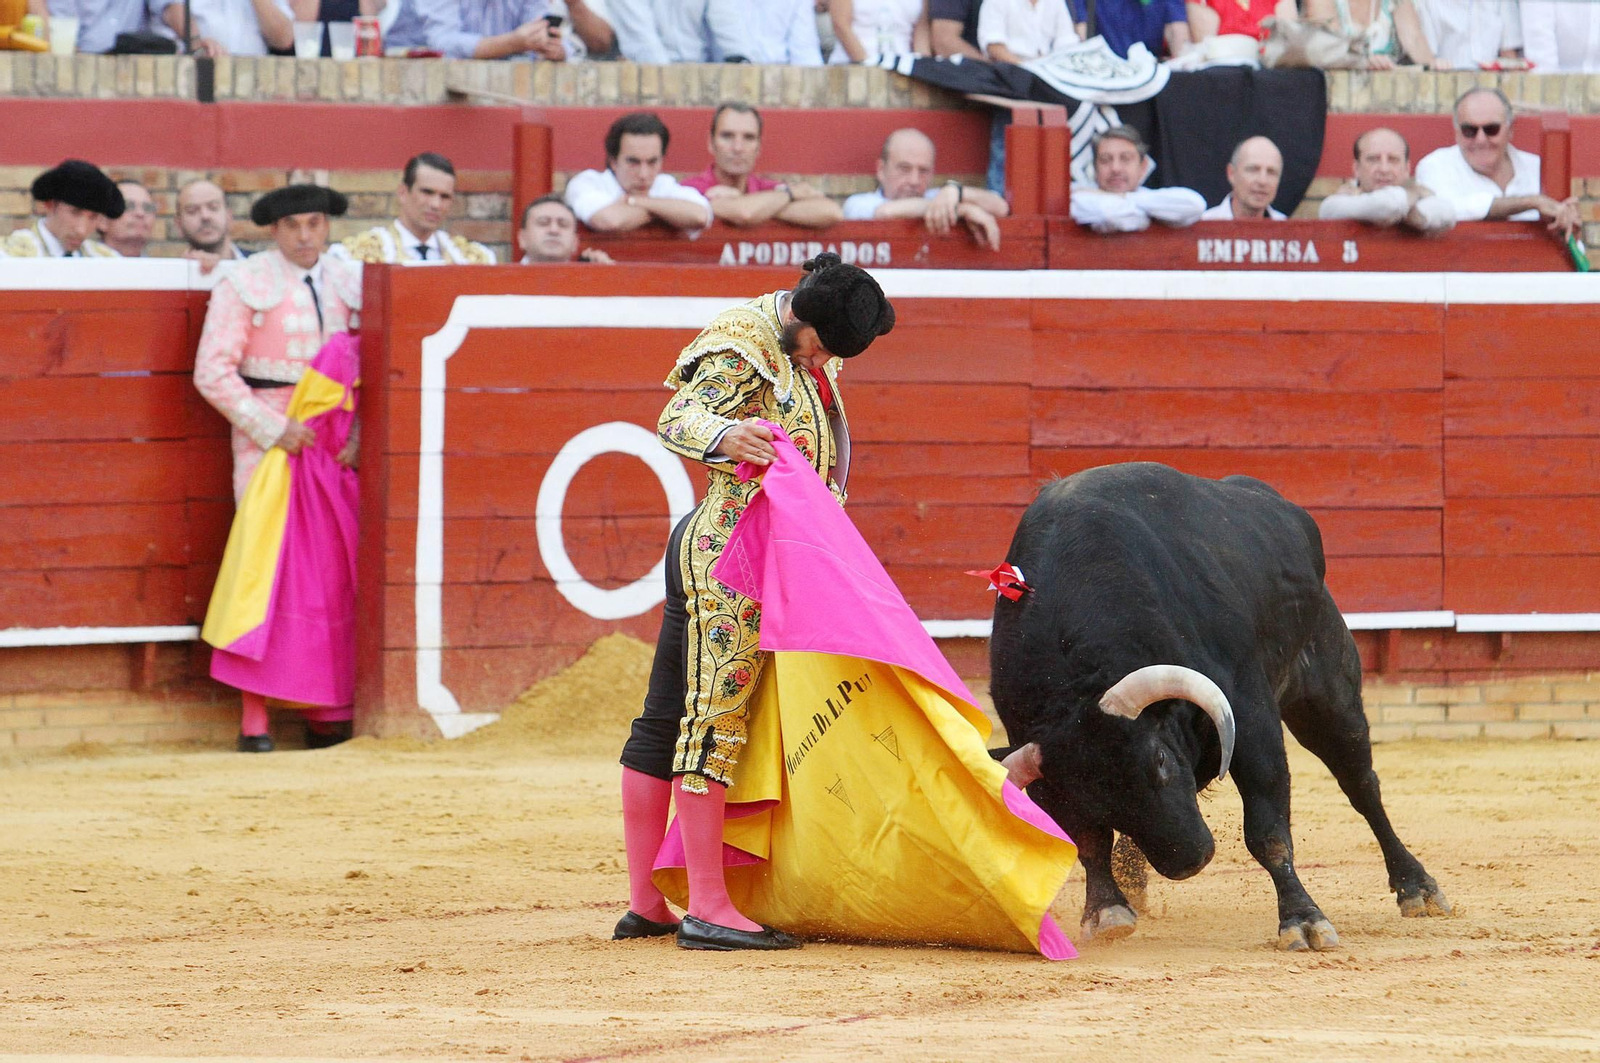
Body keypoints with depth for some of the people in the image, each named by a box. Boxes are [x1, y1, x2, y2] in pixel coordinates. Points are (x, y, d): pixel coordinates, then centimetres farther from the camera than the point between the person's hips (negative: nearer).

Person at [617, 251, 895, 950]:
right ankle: (707, 910, -10)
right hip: (729, 557, -10)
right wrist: (725, 435, -47)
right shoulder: (746, 347, -14)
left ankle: (644, 906, 14)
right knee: (714, 720, -9)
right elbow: (677, 419, -28)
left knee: (667, 721, 9)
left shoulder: (810, 357, 15)